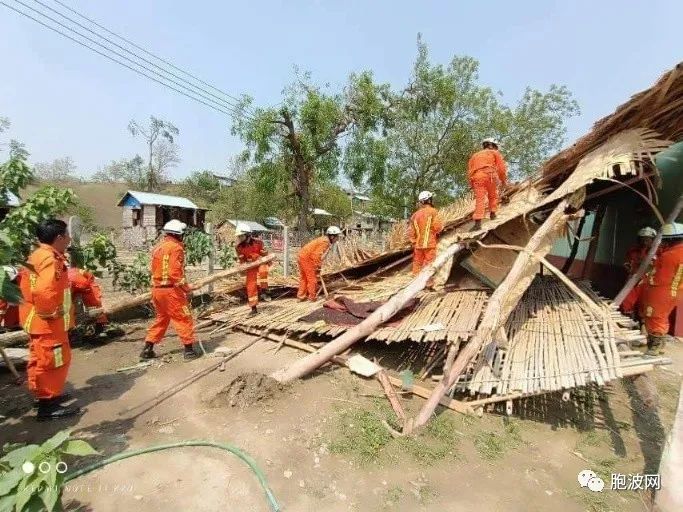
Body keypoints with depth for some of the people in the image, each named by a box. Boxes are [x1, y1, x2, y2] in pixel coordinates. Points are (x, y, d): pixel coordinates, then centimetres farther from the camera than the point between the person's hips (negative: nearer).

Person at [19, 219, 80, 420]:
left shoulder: (37, 256, 9)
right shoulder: (50, 259, -23)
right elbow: (44, 292, -35)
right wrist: (51, 313, -19)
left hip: (38, 320, 11)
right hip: (48, 322, -10)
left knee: (42, 360, 21)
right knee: (52, 361, 0)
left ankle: (47, 396, 36)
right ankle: (48, 405, 11)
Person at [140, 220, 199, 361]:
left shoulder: (158, 247, 13)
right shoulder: (175, 247, -13)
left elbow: (155, 269, 14)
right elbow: (175, 273, -21)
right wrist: (186, 288, -13)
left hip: (157, 288, 8)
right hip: (171, 290, -8)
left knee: (161, 318, 21)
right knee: (184, 319, 2)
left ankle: (147, 349, 23)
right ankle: (189, 350, 7)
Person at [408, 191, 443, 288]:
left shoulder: (415, 214, 8)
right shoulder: (432, 211, -8)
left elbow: (411, 232, 6)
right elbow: (438, 227, -15)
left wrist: (414, 242, 14)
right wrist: (441, 227, 6)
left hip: (418, 244, 5)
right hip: (429, 243, -5)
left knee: (417, 263, 11)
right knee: (429, 263, 1)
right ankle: (428, 283, 2)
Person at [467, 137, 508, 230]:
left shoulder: (474, 155, 32)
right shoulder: (495, 153, 23)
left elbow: (469, 170, 21)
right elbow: (501, 167, 12)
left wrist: (472, 184, 22)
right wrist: (503, 180, 22)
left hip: (476, 177, 2)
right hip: (489, 175, -2)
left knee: (479, 199, -8)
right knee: (493, 196, 24)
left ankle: (478, 222, -20)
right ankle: (493, 213, 28)